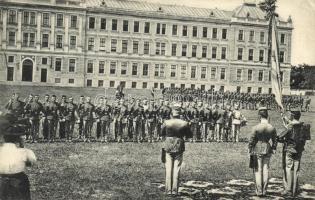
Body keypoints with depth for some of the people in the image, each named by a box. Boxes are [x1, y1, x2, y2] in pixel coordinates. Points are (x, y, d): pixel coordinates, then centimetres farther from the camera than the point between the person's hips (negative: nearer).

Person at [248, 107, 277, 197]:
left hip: (257, 150, -3)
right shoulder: (272, 128, -4)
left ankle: (259, 191, 8)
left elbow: (251, 141, -9)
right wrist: (273, 149, 19)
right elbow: (275, 141, 4)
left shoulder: (256, 127, -14)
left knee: (258, 171, 6)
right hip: (267, 150, 3)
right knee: (265, 170, 11)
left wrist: (250, 151, 3)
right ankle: (264, 190, 16)